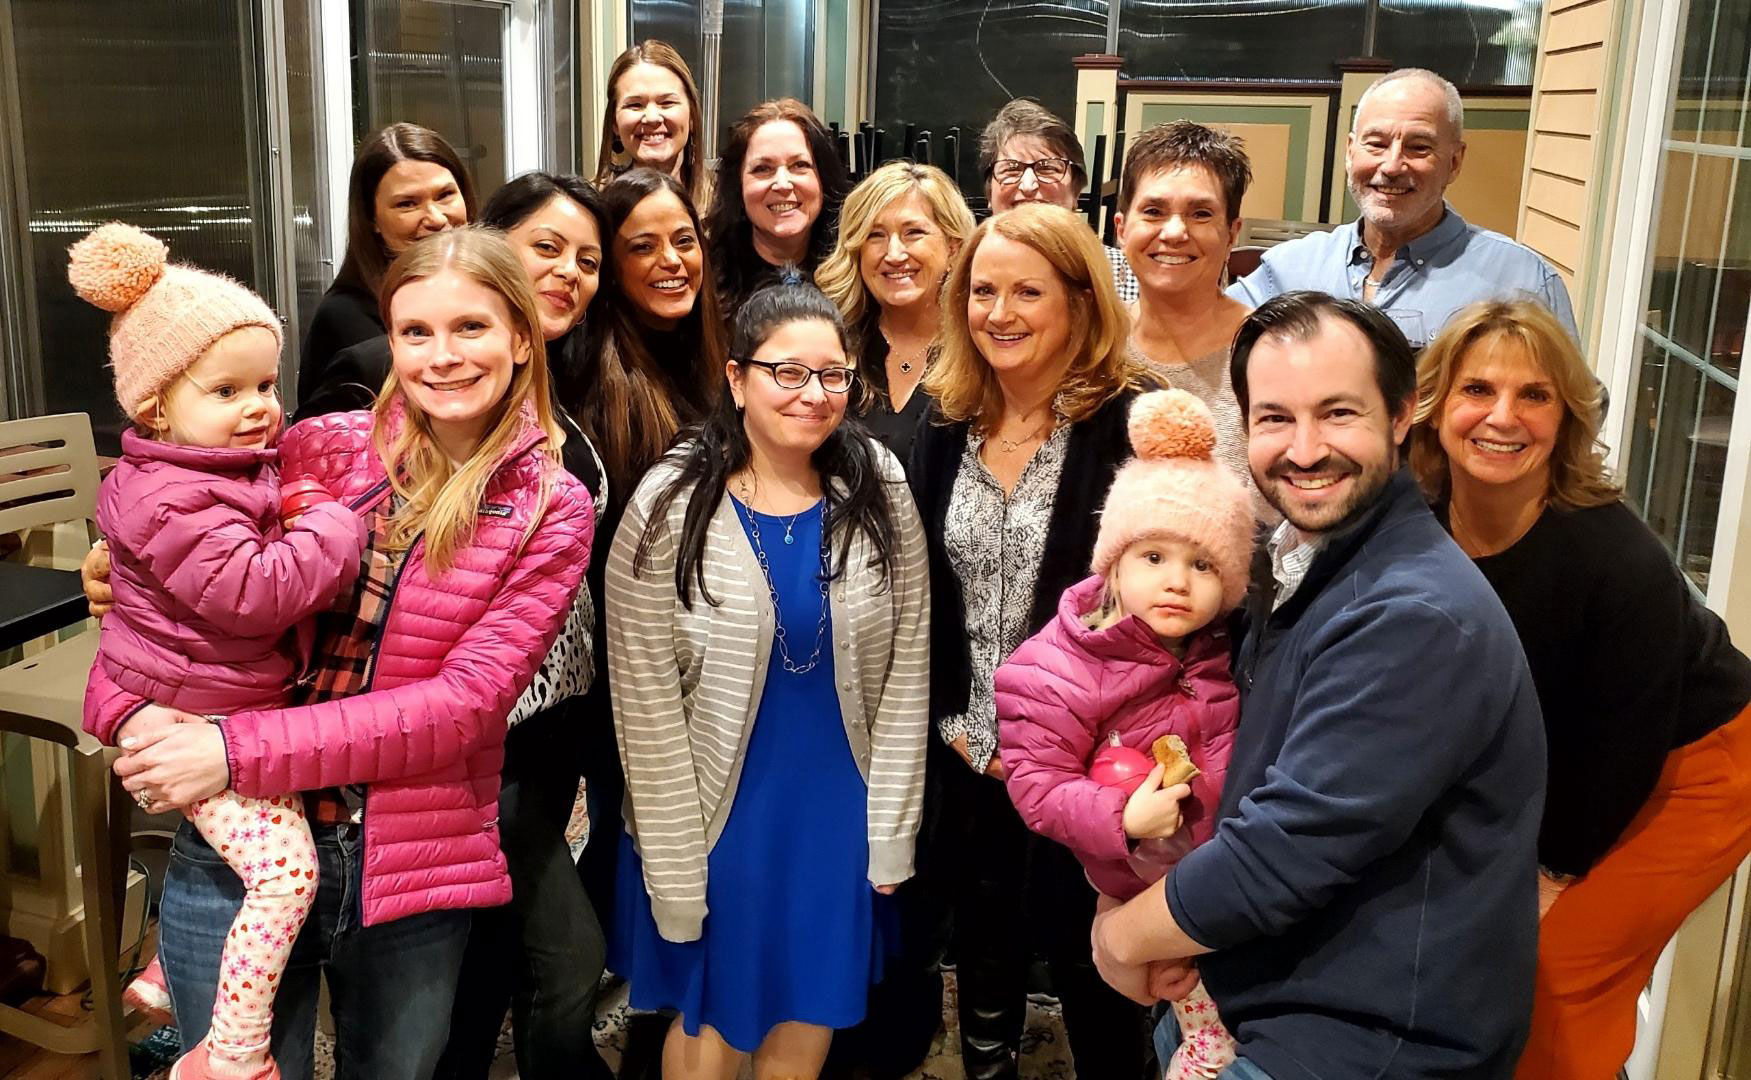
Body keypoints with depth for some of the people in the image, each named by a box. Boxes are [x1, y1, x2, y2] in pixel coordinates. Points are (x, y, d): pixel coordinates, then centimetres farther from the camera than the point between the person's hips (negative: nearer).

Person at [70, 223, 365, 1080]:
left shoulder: (242, 467, 11)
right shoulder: (177, 502, -22)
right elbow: (253, 591, -32)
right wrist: (335, 527, -21)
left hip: (230, 709, 11)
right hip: (189, 719, -11)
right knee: (284, 865, -20)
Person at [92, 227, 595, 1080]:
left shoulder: (551, 510, -5)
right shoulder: (319, 449, -1)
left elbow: (467, 700, -14)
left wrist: (239, 751, -20)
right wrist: (131, 703, -18)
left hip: (415, 878, 0)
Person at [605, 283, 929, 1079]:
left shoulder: (880, 491, -6)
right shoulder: (672, 506, -13)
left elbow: (905, 670, -3)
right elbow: (648, 703, -12)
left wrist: (890, 830, -4)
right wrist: (677, 870, -12)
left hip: (838, 814, 2)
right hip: (716, 812, -2)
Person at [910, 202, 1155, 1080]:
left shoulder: (1128, 429, -12)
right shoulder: (946, 432, 5)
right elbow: (914, 594, 8)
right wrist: (960, 730, 1)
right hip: (969, 767, 5)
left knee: (1095, 985, 9)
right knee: (983, 975, 20)